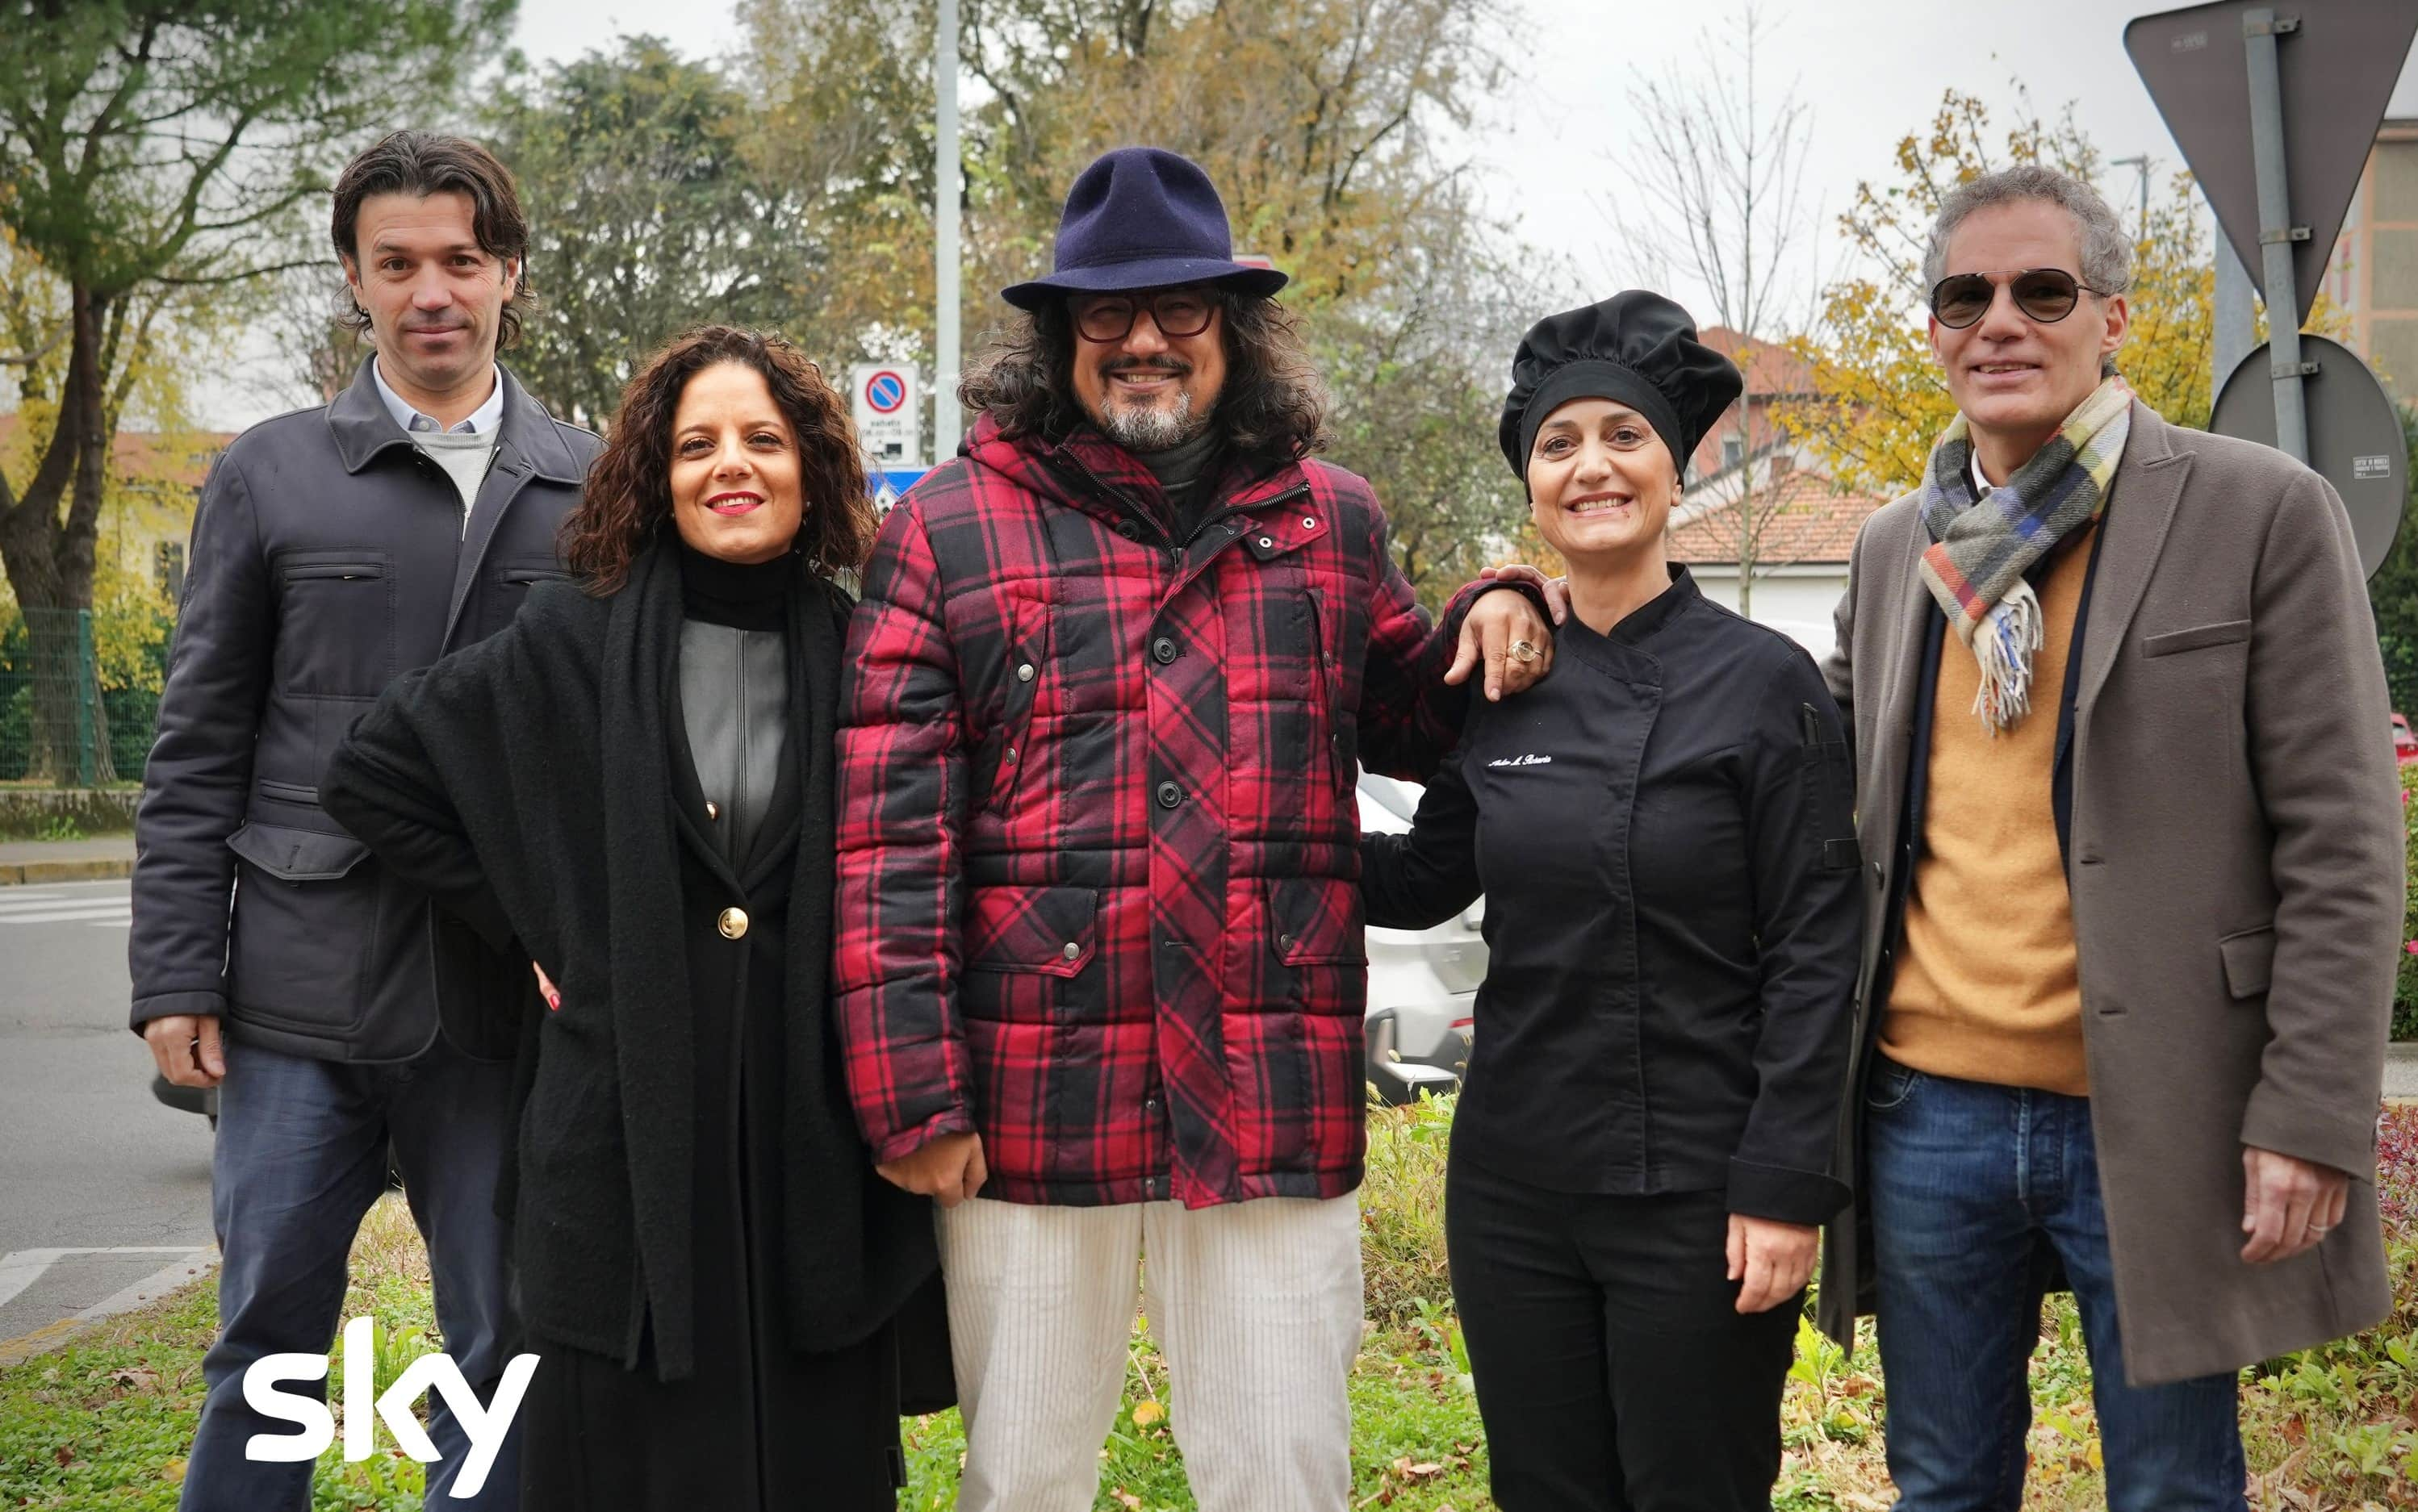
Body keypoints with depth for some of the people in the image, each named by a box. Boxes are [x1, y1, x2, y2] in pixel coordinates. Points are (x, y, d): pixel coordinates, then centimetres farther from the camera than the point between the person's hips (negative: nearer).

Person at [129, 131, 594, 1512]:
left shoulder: (595, 487, 7)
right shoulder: (271, 475, 6)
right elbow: (199, 749, 5)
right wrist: (176, 974, -1)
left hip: (505, 1002, 1)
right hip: (303, 991, 0)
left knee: (504, 1341, 7)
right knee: (268, 1334, 6)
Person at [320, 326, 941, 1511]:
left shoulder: (859, 654, 3)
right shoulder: (576, 641, 0)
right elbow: (372, 773, 6)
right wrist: (523, 923, 2)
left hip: (814, 1138, 1)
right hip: (626, 1135, -1)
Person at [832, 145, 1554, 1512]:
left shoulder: (1332, 522, 10)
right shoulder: (949, 530, 0)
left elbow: (1403, 723, 24)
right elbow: (889, 838, -5)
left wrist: (1490, 626, 3)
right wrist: (911, 1092, -10)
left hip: (1274, 1100, 2)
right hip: (1033, 1098, -1)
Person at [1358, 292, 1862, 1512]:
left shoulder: (1763, 681, -7)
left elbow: (1814, 953, -8)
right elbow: (1425, 878, 15)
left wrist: (1784, 1186, -13)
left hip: (1696, 1194, -4)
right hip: (1512, 1184, 4)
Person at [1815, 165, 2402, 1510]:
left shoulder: (2265, 515, -5)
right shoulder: (1894, 550, 10)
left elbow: (2341, 848, -8)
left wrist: (2310, 1121, -13)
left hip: (2159, 1125, -4)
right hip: (1927, 1110, 4)